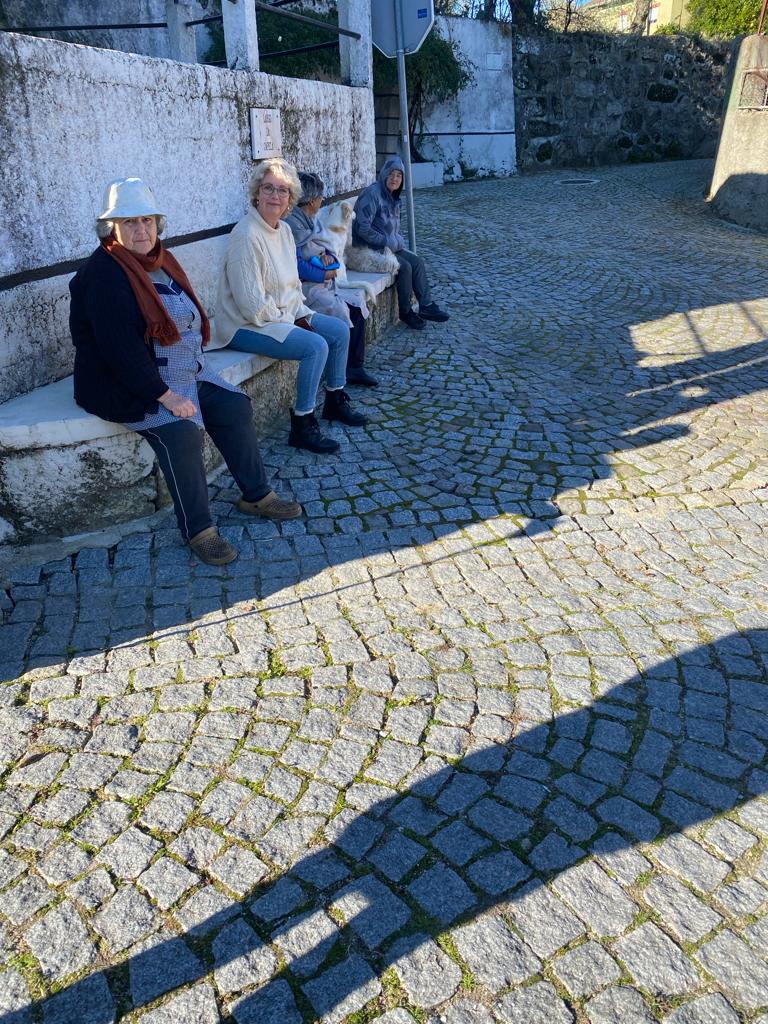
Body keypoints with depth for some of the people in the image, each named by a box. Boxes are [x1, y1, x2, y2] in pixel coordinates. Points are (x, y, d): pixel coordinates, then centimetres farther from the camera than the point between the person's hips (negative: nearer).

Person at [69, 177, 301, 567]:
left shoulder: (158, 260, 10)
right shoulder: (103, 275, -18)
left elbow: (188, 319, 17)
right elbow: (120, 348, -25)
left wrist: (194, 364, 2)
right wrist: (165, 396, -27)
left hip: (181, 373, 9)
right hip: (124, 386, -9)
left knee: (235, 406, -2)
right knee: (180, 431, -29)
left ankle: (256, 495, 11)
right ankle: (197, 530, -15)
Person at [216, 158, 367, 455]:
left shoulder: (284, 230, 7)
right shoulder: (246, 236, -21)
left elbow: (293, 283, 15)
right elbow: (252, 303, -24)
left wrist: (302, 314, 0)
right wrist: (288, 322, -15)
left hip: (284, 314, 9)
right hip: (246, 325, -9)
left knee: (340, 329, 7)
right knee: (316, 346, -25)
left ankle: (335, 400, 23)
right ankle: (302, 426, -14)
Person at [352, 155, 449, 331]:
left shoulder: (393, 198, 12)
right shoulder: (372, 194, -16)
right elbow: (363, 228, -24)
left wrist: (398, 241, 3)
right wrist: (387, 242, -19)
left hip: (390, 247, 9)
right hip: (369, 249, -8)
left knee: (418, 262, -6)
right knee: (405, 267, -21)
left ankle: (426, 306, -3)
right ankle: (405, 311, -6)